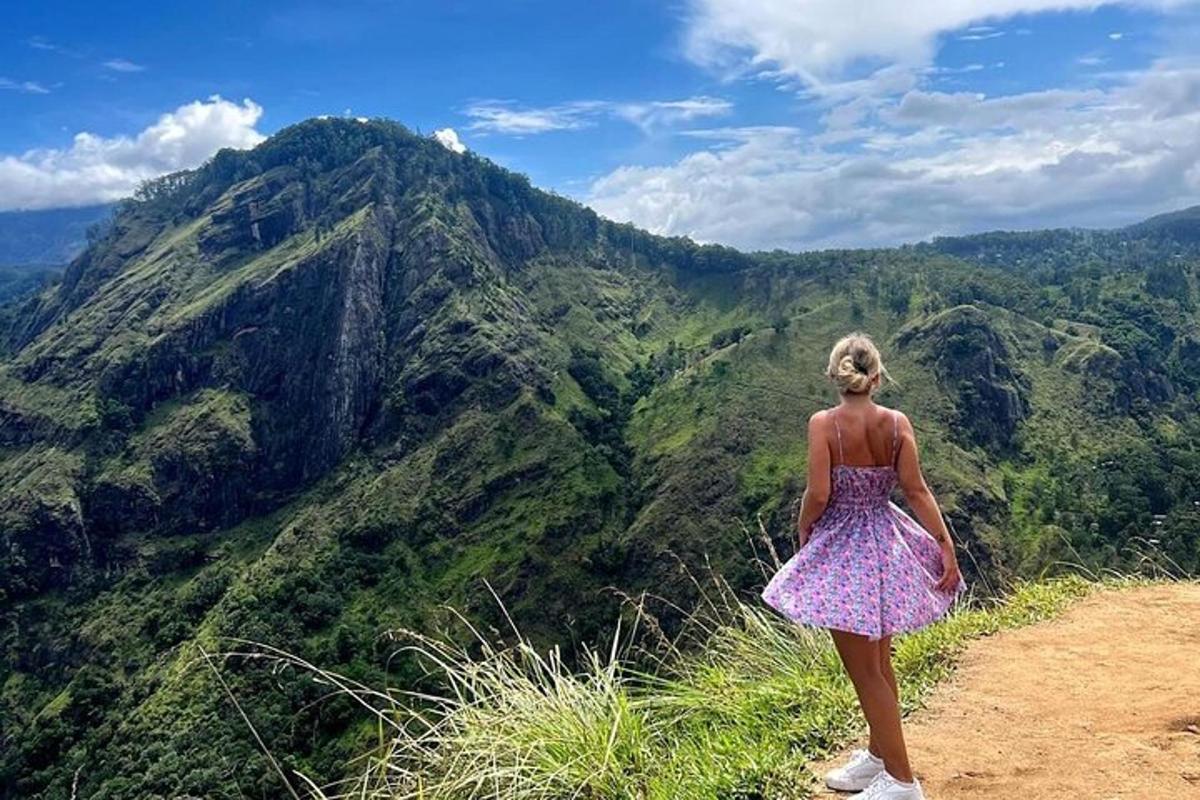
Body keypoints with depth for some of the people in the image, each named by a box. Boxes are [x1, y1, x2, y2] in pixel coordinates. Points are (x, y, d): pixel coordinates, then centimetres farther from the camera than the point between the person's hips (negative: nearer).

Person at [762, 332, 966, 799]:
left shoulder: (823, 423, -15)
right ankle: (878, 756, 37)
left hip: (840, 547, -5)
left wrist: (803, 531, -1)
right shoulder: (897, 423, -4)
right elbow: (916, 491, -8)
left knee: (864, 670, 6)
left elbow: (818, 494, -19)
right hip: (886, 545, 6)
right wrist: (945, 544, -4)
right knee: (878, 661, 21)